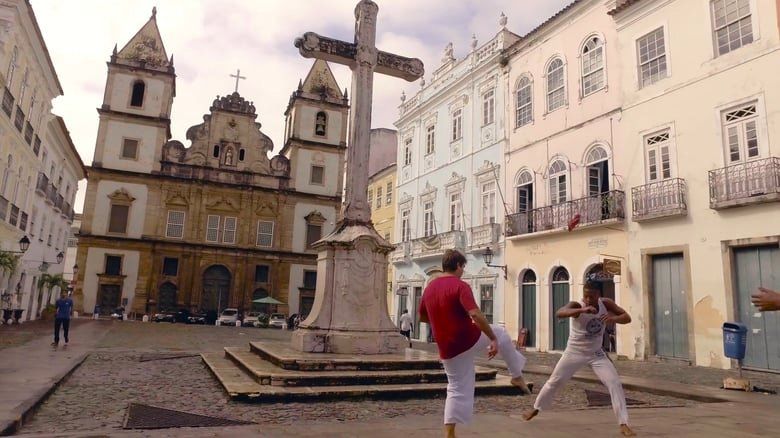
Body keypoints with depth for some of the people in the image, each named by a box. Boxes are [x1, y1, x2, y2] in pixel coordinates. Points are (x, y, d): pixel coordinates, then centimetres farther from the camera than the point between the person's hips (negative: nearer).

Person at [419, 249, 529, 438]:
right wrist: (493, 339, -20)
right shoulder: (460, 286, -16)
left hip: (448, 351, 5)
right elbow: (475, 314, -28)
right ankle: (517, 376, 33)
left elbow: (422, 317, 18)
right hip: (470, 340, -5)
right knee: (500, 333, 22)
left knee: (457, 390, 15)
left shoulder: (429, 288, 5)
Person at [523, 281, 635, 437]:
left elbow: (627, 318, -11)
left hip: (596, 354, 3)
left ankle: (624, 424, -2)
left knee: (615, 383, -11)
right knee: (554, 382, 8)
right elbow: (559, 313, -46)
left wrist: (614, 318, -34)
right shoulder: (577, 306, -25)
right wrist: (582, 310, -62)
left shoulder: (606, 303, -13)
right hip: (574, 353, -2)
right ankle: (536, 408, 29)